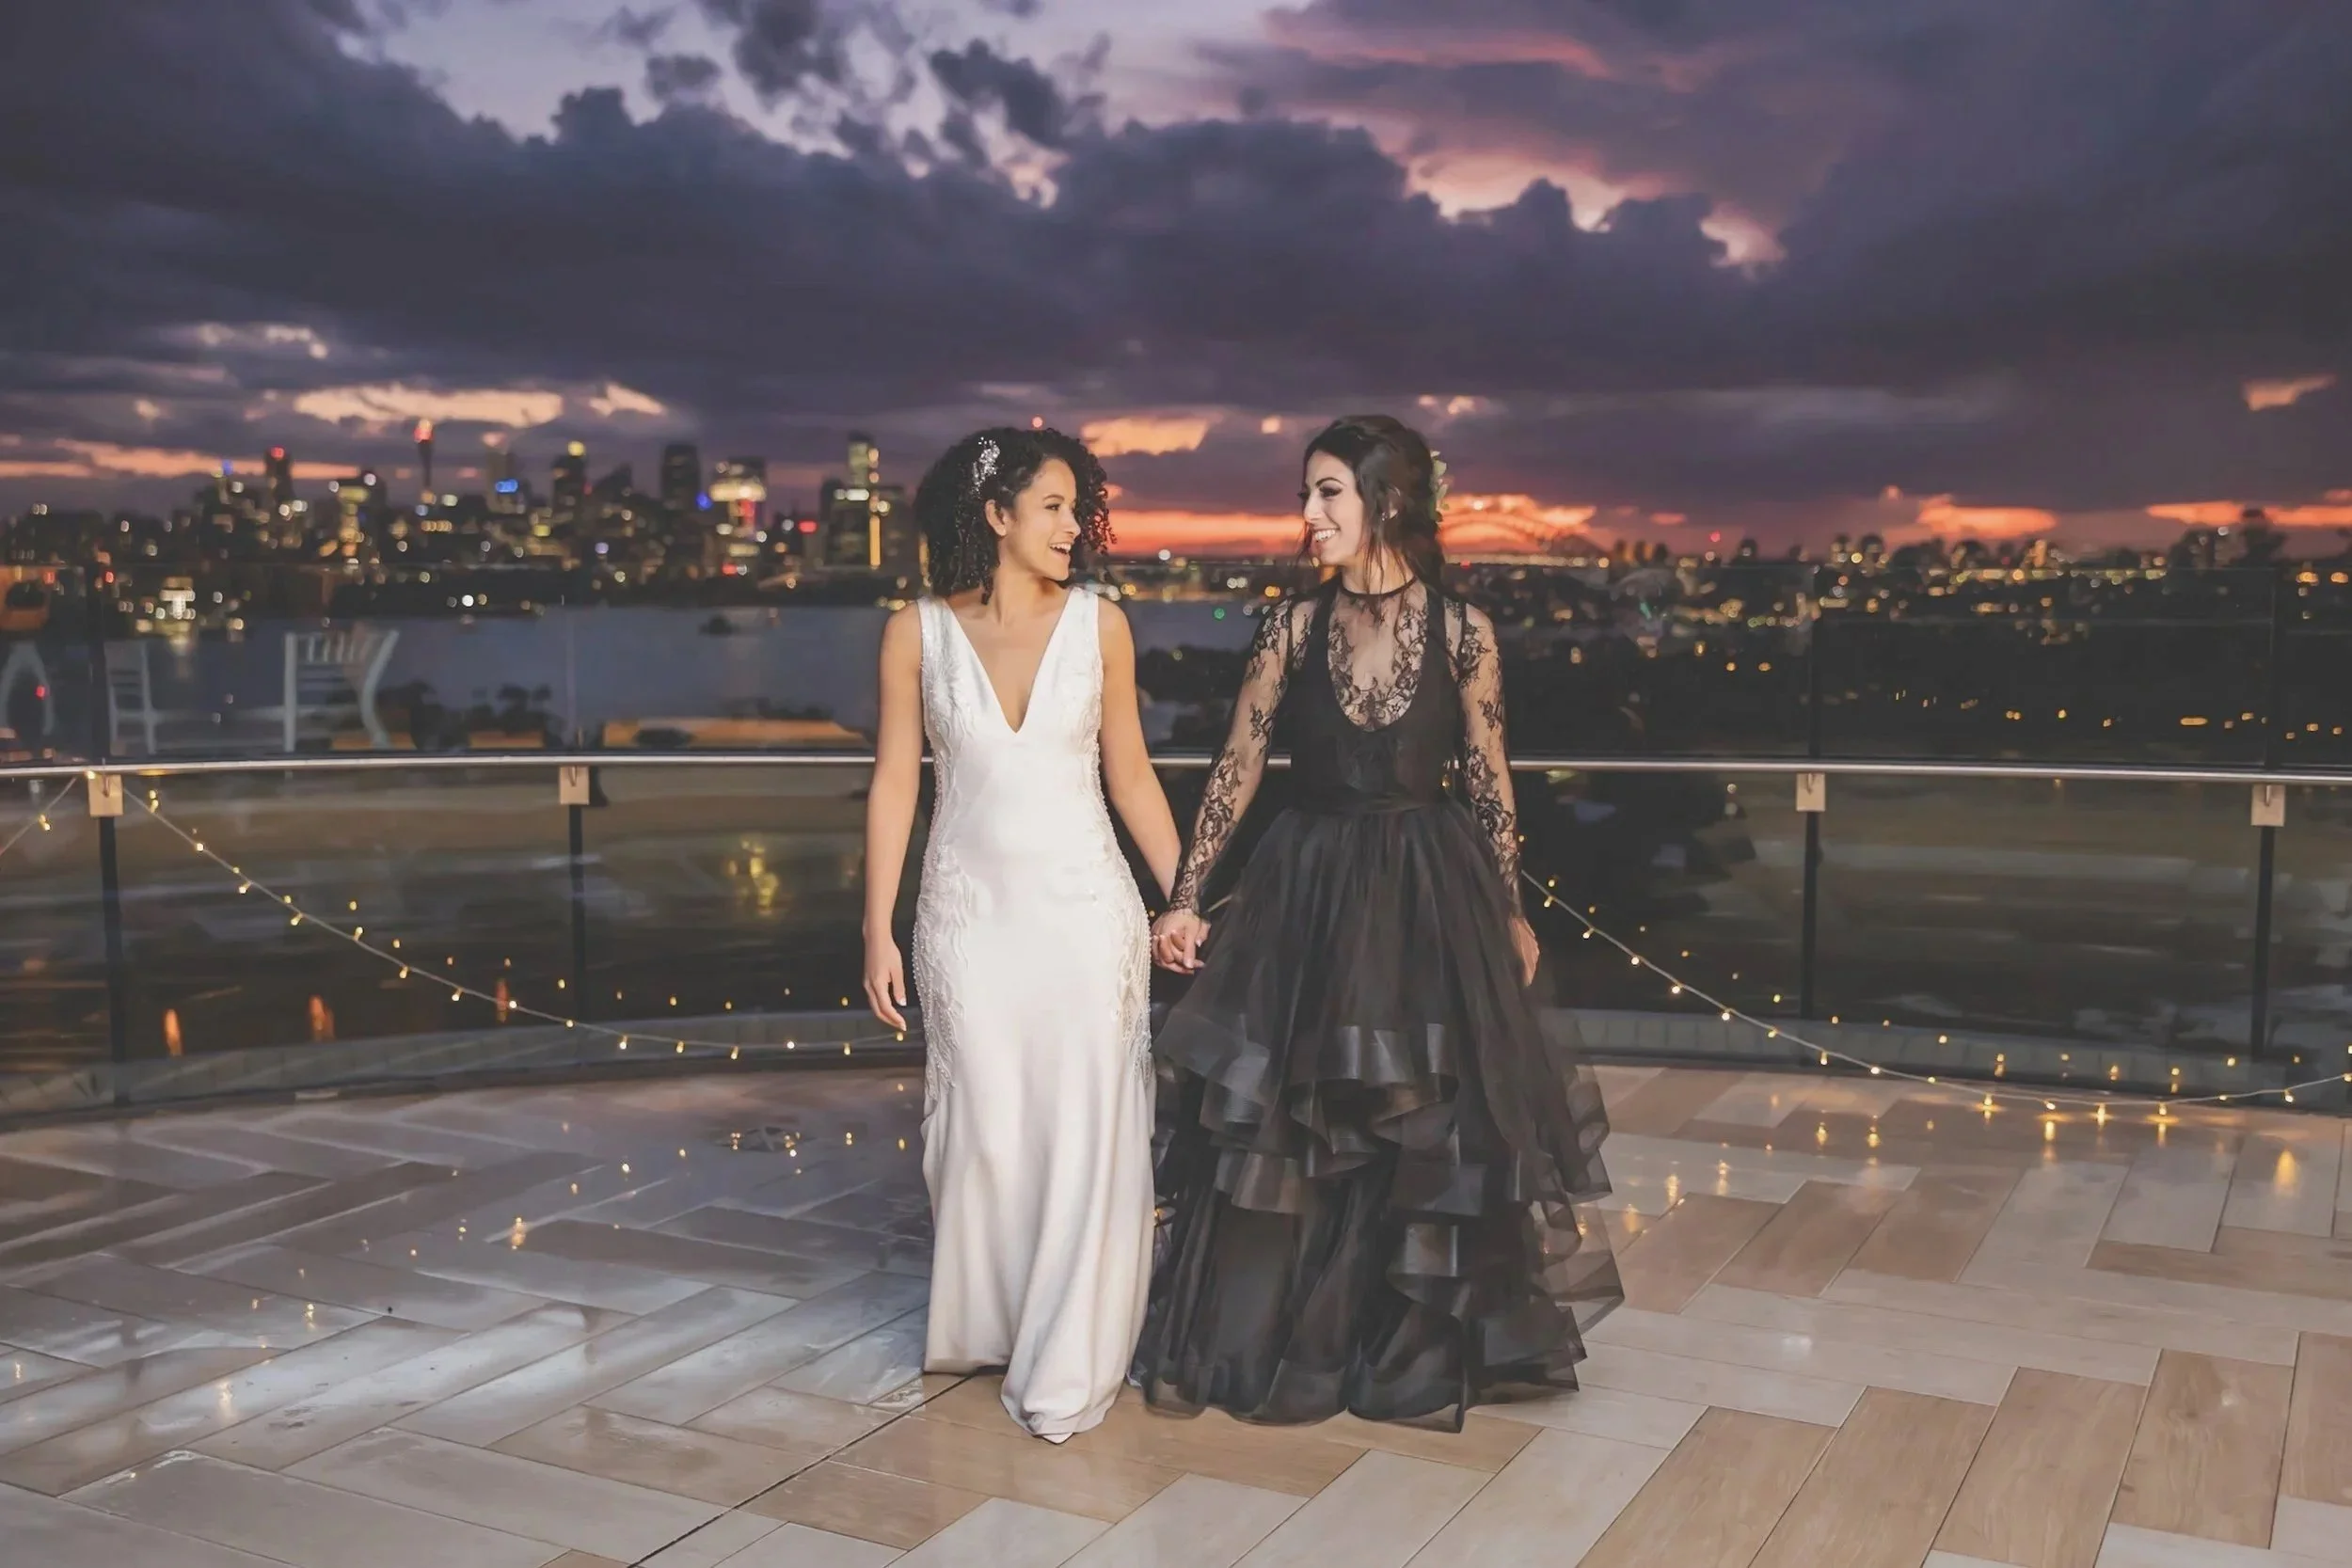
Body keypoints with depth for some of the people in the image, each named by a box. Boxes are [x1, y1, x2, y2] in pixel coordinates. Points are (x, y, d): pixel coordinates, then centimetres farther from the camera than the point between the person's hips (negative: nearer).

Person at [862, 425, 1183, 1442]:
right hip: (969, 909, 0)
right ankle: (983, 1325, 31)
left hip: (1085, 908, 1)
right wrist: (878, 931, 0)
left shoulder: (1098, 624, 1)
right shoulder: (917, 633, -2)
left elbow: (1129, 775, 7)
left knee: (1084, 1129, 1)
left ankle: (1066, 1365, 15)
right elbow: (894, 783, 2)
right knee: (984, 1128, 7)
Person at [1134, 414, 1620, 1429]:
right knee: (1282, 1125, 6)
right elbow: (1236, 768, -1)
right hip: (1307, 892, 1)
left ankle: (1413, 1341, 27)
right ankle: (1280, 1336, 23)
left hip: (1428, 897, -1)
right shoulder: (1293, 627, -1)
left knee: (1432, 1124, 6)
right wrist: (1185, 898, -5)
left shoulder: (1460, 630, -4)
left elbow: (1487, 778, 1)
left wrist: (1511, 913, 5)